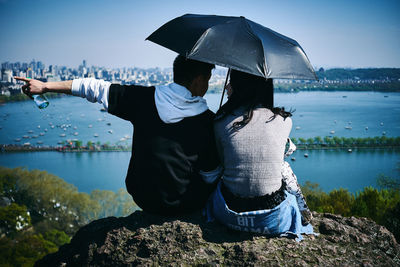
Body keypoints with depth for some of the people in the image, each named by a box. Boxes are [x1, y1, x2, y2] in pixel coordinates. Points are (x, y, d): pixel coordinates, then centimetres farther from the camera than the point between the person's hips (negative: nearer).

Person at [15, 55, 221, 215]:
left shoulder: (144, 98, -8)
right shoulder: (207, 120, -15)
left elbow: (98, 88, 1)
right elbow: (210, 175, -8)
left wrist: (45, 86, 10)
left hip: (143, 198, 3)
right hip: (187, 204, -3)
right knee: (210, 185, 28)